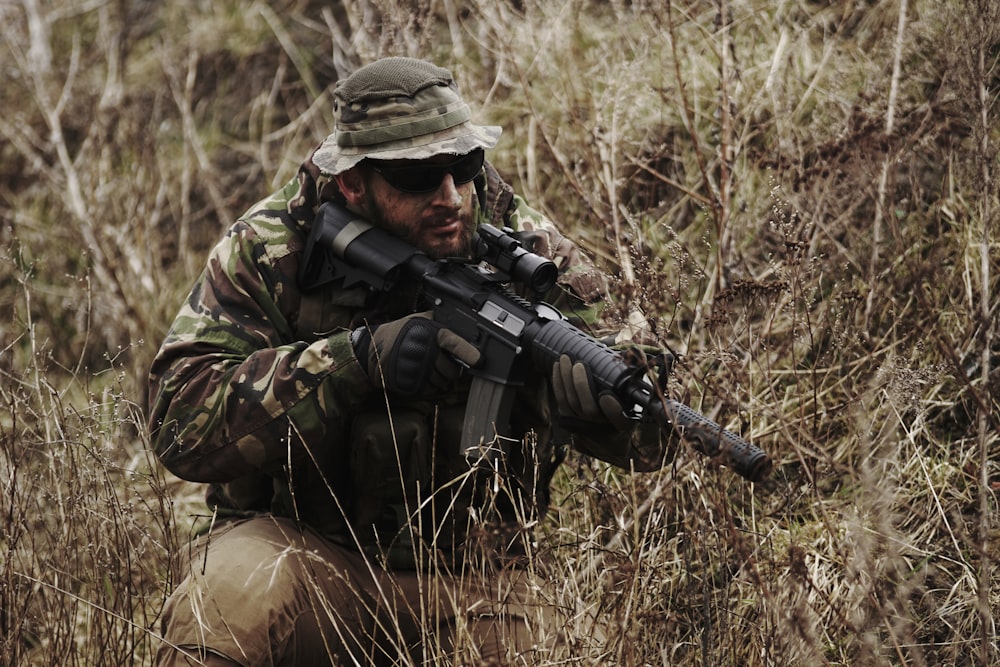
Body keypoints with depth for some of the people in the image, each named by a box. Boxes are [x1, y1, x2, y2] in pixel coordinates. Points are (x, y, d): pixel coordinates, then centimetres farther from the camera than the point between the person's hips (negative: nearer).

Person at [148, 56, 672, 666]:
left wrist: (616, 388, -36)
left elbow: (645, 440, -9)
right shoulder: (270, 254, -10)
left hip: (470, 581, 3)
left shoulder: (527, 249, -5)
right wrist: (356, 358, -31)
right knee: (234, 594, -33)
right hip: (301, 547, -3)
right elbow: (179, 418, -20)